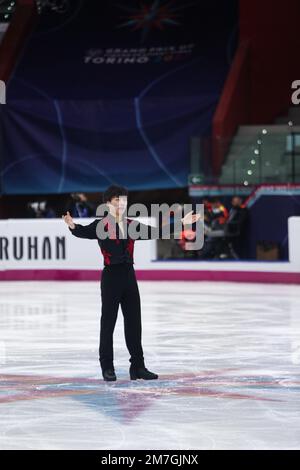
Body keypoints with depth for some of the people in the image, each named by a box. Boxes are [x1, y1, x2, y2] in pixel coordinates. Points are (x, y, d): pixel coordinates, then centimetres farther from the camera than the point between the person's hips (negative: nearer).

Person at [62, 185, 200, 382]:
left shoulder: (132, 225, 10)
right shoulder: (101, 225, -7)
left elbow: (154, 232, 14)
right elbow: (85, 232, -24)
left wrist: (181, 223, 12)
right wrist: (73, 226, -48)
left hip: (129, 276, 5)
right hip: (111, 276, -5)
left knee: (134, 322, 7)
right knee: (108, 322, 1)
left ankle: (138, 366, 14)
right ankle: (107, 368, 8)